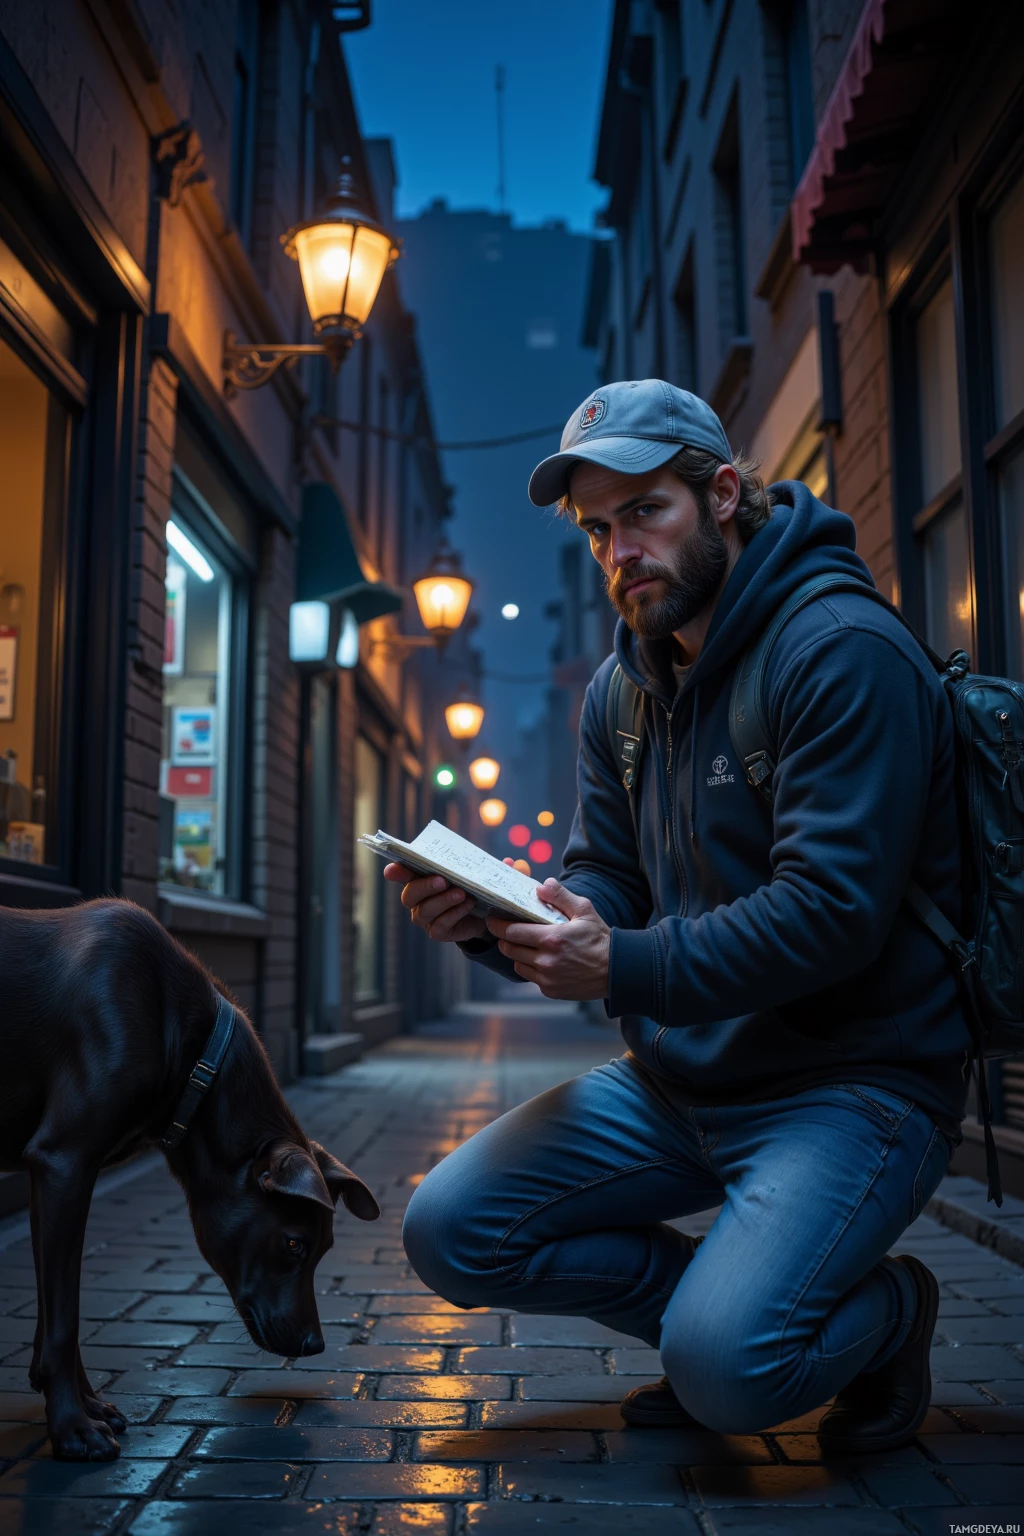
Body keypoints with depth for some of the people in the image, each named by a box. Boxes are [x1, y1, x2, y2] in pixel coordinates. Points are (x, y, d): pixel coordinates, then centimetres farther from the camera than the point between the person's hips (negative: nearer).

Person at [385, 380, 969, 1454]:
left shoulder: (842, 651, -15)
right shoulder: (621, 689, 10)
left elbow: (833, 910, -23)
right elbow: (604, 897, 6)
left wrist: (630, 969, -31)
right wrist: (488, 918, -15)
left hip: (854, 1078, -7)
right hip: (678, 1078, 7)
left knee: (725, 1369, -25)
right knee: (449, 1233, -3)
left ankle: (887, 1310, 9)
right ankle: (730, 1301, 13)